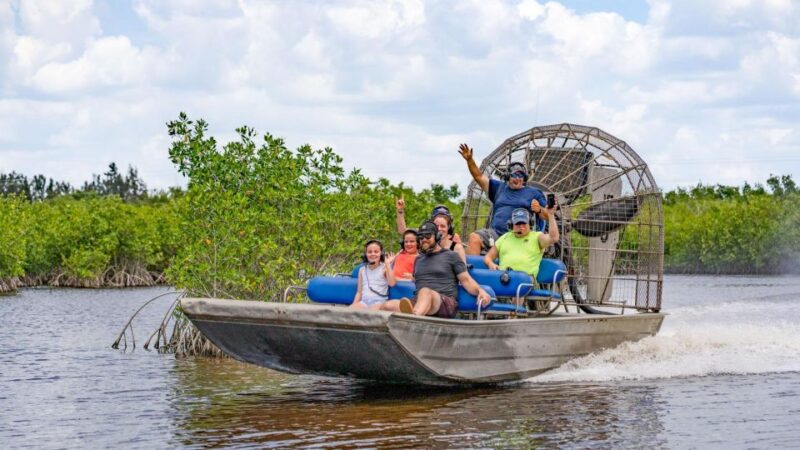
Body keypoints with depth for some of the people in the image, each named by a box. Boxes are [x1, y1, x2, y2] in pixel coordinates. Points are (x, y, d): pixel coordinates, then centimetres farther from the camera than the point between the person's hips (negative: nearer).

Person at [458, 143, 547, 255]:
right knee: (474, 237, -23)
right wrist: (469, 160, 8)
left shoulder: (534, 193, 18)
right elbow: (479, 177, 22)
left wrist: (539, 210, -9)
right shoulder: (499, 187, 26)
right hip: (496, 232, 3)